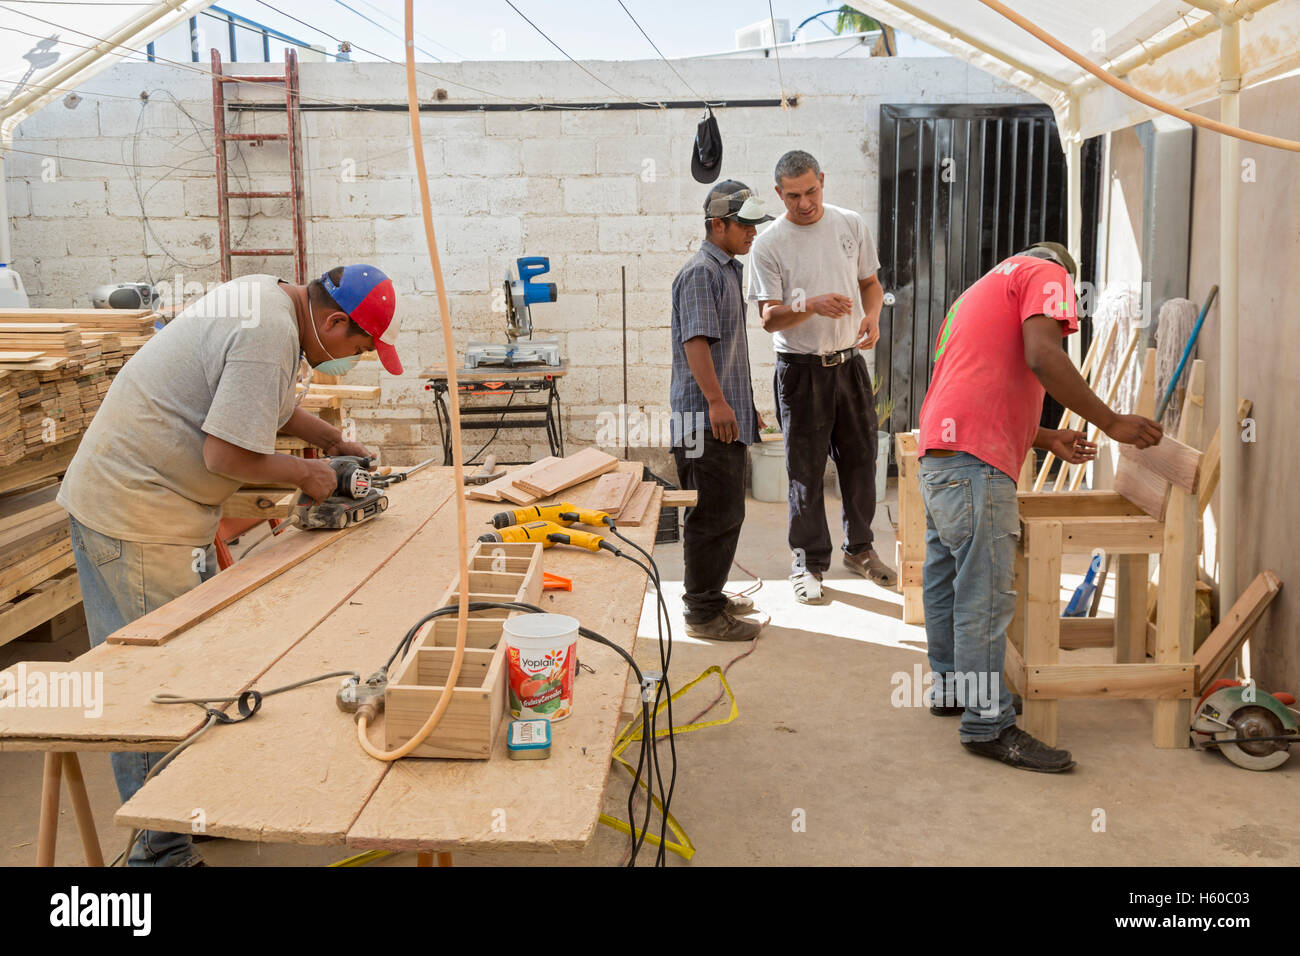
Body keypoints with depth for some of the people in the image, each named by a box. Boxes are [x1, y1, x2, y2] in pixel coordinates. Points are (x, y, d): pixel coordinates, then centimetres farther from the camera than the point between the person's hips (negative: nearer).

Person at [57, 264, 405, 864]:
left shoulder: (267, 297, 10)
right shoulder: (269, 335, -23)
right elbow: (227, 455, -25)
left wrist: (331, 439, 19)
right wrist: (305, 473, -9)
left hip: (145, 495, 10)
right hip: (137, 514, -10)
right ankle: (162, 848, 6)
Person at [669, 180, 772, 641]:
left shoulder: (728, 270, 19)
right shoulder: (701, 272, -12)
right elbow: (695, 341, -21)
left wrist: (745, 403, 26)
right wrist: (716, 401, -26)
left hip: (729, 415, 10)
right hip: (705, 417, -10)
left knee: (727, 513, 16)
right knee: (713, 516, -6)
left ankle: (710, 595, 28)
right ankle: (703, 613, 2)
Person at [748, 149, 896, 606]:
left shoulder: (852, 225, 4)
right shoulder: (768, 244, -8)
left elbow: (870, 282, 14)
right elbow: (770, 317, -11)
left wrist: (872, 316, -8)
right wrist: (813, 306, -30)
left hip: (850, 362, 4)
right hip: (801, 369, -4)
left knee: (861, 459, 13)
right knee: (806, 470, 3)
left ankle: (859, 548, 31)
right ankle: (808, 562, 16)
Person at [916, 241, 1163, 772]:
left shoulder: (982, 290, 32)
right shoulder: (1046, 274, 5)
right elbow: (1042, 356, -16)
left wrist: (1048, 440, 29)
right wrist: (1111, 422, -10)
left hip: (938, 454, 10)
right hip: (976, 459, -10)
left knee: (946, 582, 18)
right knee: (985, 595, -7)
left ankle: (950, 687, 30)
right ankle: (987, 725, -2)